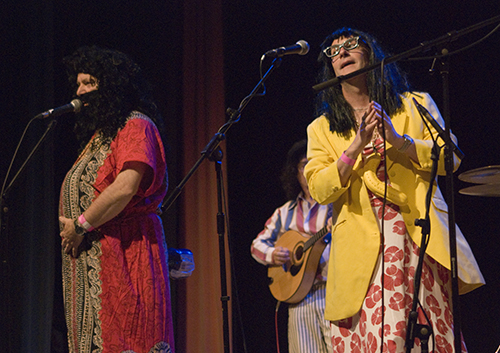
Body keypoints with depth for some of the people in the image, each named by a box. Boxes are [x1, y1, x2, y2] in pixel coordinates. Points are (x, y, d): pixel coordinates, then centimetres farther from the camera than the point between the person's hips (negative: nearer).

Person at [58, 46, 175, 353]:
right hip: (92, 260, 9)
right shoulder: (99, 134, 23)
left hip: (124, 251, -9)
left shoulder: (136, 126, -7)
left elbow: (125, 188, -20)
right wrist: (75, 227, 7)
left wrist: (80, 225, -13)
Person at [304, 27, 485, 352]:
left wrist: (398, 140, -10)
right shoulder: (321, 129, 16)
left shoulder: (416, 104, 15)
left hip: (421, 236, 0)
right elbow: (319, 190, 2)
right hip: (363, 244, 0)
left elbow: (450, 157, 4)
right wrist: (356, 146, -10)